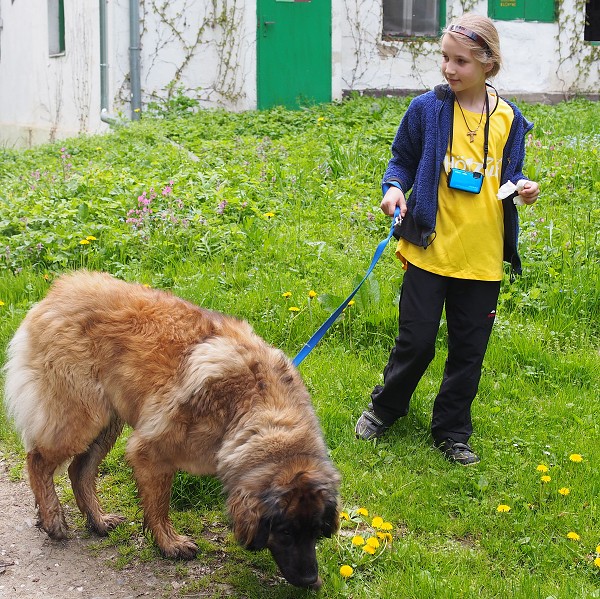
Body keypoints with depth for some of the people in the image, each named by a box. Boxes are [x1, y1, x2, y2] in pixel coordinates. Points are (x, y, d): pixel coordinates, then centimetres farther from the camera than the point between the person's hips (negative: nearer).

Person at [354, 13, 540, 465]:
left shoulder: (508, 118, 2)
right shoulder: (427, 109, -5)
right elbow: (402, 160, 6)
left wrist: (522, 188, -7)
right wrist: (394, 187, -13)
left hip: (483, 258, 2)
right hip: (431, 249, -2)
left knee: (469, 351, 11)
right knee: (416, 341, 5)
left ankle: (452, 432, 27)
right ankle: (385, 409, 30)